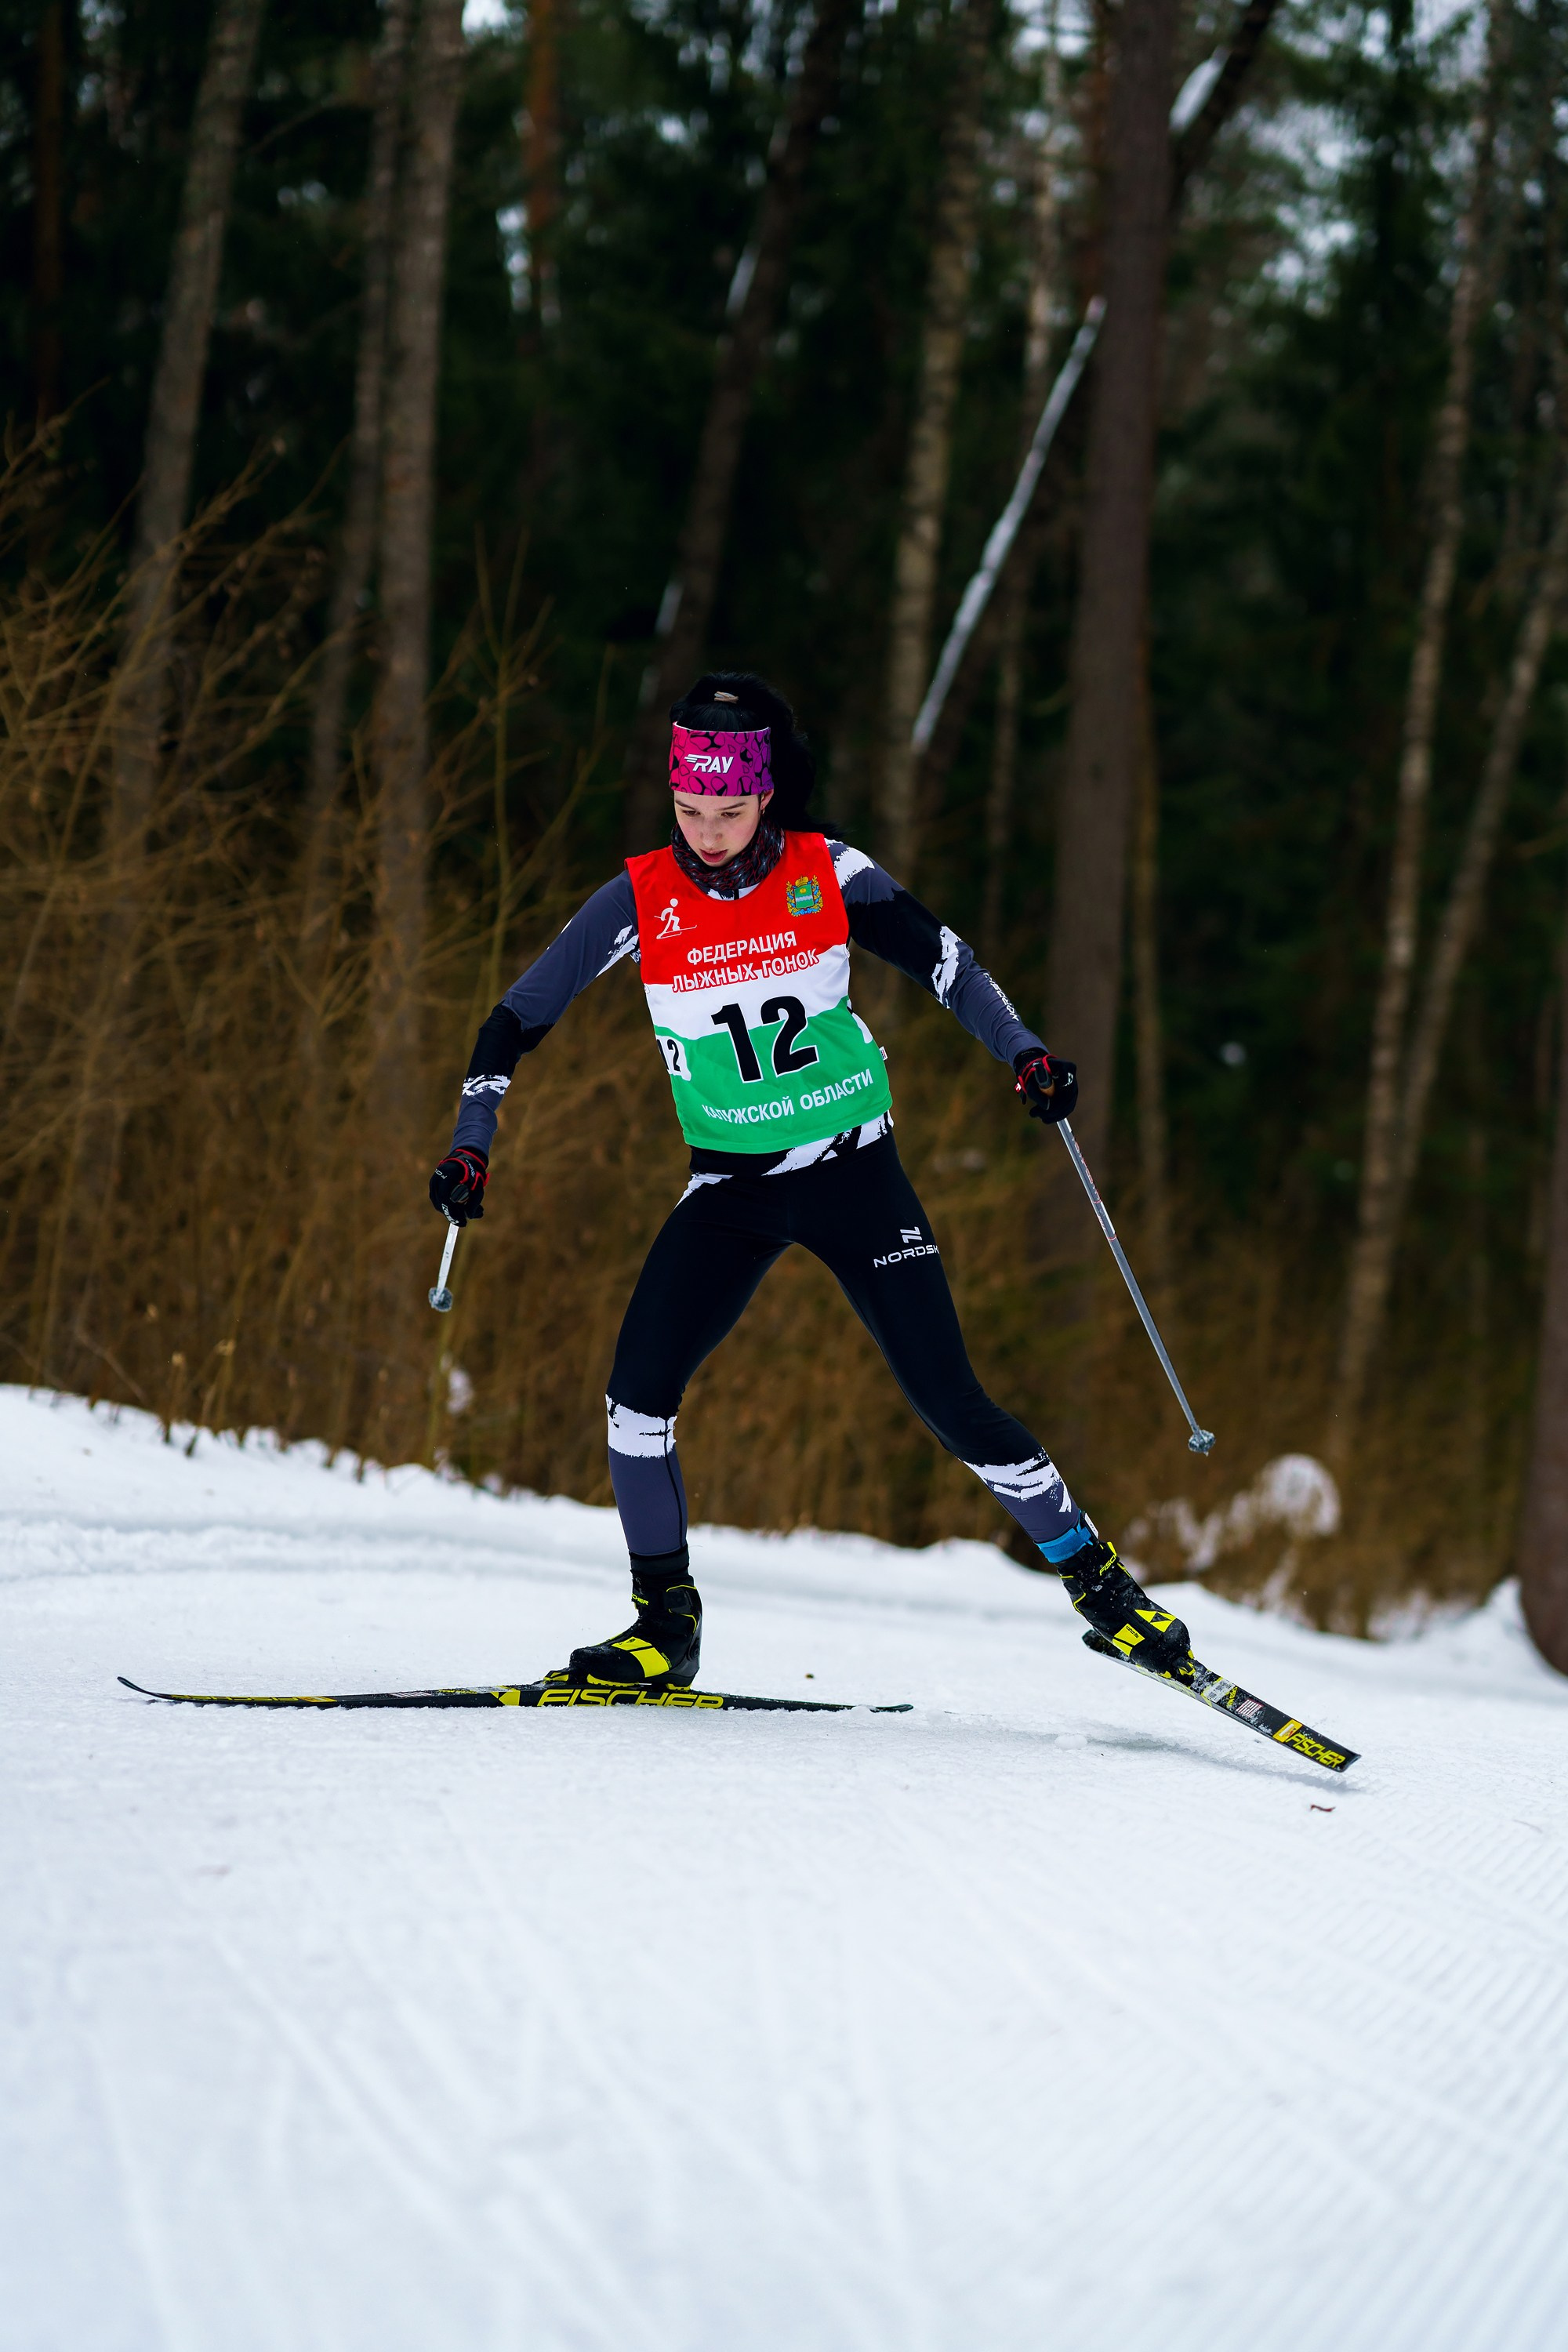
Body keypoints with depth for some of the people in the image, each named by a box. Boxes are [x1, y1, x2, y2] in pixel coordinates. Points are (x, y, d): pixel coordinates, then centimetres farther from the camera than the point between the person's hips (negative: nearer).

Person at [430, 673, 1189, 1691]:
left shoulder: (828, 874, -10)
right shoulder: (641, 900, -9)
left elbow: (945, 963, 1)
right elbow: (519, 1019, -3)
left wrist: (1023, 1054, -13)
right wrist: (473, 1146, -13)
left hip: (854, 1173, -1)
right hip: (731, 1186, 1)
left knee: (950, 1398, -7)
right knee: (639, 1386, -16)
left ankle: (1096, 1575, 10)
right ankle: (667, 1622, 1)